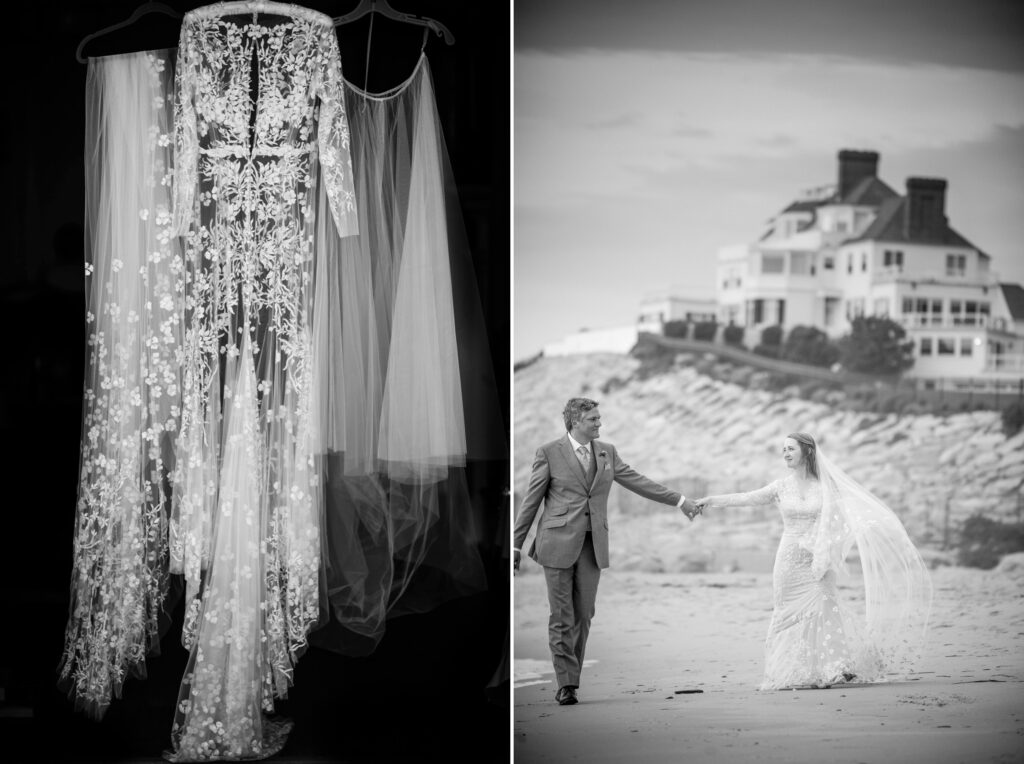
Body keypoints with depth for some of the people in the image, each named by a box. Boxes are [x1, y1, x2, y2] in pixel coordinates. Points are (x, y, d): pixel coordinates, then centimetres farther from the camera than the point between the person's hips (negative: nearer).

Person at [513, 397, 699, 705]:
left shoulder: (607, 451, 11)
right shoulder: (549, 452, -2)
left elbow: (637, 481, 17)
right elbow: (531, 500, 0)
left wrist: (679, 500, 16)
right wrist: (516, 544, 0)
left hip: (593, 544, 4)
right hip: (559, 542, -4)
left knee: (583, 616, 3)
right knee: (561, 617, -3)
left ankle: (570, 680, 12)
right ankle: (566, 683, 3)